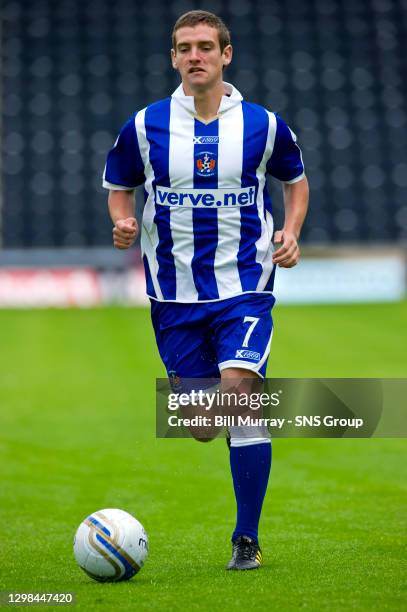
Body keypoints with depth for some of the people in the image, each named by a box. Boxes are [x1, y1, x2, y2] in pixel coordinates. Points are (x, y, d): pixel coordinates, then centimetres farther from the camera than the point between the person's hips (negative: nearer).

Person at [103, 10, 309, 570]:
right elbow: (119, 187, 14)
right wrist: (123, 223, -8)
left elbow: (296, 180, 17)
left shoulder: (262, 124, 0)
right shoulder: (145, 126, 0)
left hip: (245, 286, -2)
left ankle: (247, 539, -9)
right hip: (174, 293, 2)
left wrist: (291, 233, -1)